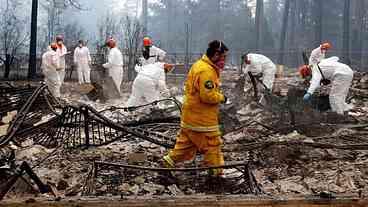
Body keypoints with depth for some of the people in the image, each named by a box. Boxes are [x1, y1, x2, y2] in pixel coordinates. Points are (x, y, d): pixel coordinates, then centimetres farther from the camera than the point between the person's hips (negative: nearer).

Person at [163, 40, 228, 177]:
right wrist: (221, 97, -10)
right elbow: (208, 96, -26)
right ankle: (216, 172, 13)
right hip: (203, 118, -10)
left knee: (186, 142, 19)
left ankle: (169, 161, 25)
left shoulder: (199, 65, 10)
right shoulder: (207, 71, -23)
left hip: (190, 114, 10)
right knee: (212, 144, 3)